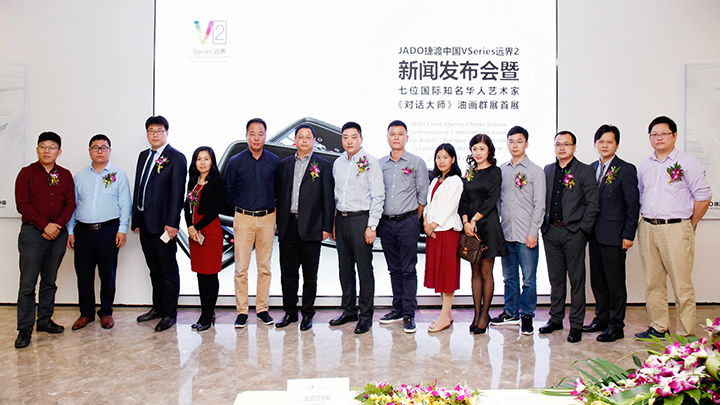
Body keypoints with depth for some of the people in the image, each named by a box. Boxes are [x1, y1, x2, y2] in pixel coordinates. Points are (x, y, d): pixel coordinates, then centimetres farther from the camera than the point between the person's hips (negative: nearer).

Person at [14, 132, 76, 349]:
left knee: (50, 281, 11)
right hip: (32, 232, -3)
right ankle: (25, 329, 5)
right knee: (28, 283, -3)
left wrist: (58, 225, -9)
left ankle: (45, 320, 23)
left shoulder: (65, 175, 10)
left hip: (58, 233, 3)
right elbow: (22, 204, -6)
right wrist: (44, 225, -14)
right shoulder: (27, 173, 1)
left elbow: (70, 203, 6)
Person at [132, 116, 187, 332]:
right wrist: (136, 219, 11)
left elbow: (178, 193, -12)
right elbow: (138, 188, 16)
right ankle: (158, 307, 29)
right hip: (144, 222, 7)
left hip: (162, 223, -7)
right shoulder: (143, 156, 16)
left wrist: (172, 223, -18)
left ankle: (169, 313, 10)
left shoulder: (176, 158, -7)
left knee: (168, 270, 1)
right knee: (154, 268, 17)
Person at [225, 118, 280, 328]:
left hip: (267, 218, 1)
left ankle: (262, 309, 17)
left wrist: (272, 205, 4)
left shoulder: (274, 161, 4)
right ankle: (242, 311, 8)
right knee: (241, 268, -1)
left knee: (265, 267, 7)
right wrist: (241, 205, 7)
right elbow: (228, 190, 10)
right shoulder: (236, 161, 1)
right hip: (243, 218, -1)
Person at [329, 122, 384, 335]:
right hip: (341, 219, 6)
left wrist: (371, 226, -14)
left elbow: (378, 197, -9)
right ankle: (349, 310, 26)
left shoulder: (370, 162, -6)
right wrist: (333, 222, 12)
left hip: (361, 219, -6)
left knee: (365, 270, 1)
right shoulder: (338, 163, 12)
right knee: (345, 268, 13)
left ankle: (366, 315, 11)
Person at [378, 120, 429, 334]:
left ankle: (409, 313, 4)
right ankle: (398, 308, 22)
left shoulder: (417, 163, 0)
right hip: (386, 222, 4)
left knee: (408, 270, -2)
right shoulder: (380, 164, 10)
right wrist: (377, 221, 7)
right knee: (394, 269, 11)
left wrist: (414, 220, 2)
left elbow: (423, 196, 2)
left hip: (407, 222, -3)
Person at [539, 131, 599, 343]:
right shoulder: (548, 170, 12)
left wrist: (583, 230, -10)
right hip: (551, 231, 4)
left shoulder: (585, 171, -1)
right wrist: (544, 225, 5)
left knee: (576, 279, 2)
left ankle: (576, 324, 11)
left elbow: (592, 205, -4)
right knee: (555, 278, 12)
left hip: (574, 232, -4)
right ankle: (556, 318, 23)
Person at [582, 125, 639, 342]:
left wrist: (628, 235, -11)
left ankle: (616, 326, 12)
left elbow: (633, 205, -7)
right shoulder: (591, 168, 12)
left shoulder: (626, 170, -5)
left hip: (614, 234, -6)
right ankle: (601, 319, 27)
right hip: (594, 233, 6)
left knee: (615, 281, 1)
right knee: (597, 279, 13)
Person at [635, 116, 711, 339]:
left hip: (675, 229, -5)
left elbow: (703, 197, -3)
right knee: (653, 283, 11)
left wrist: (690, 225, 0)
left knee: (682, 285, -2)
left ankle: (686, 335, 7)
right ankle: (658, 328, 22)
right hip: (647, 229, 5)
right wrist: (647, 220, 12)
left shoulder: (688, 163, -3)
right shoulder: (645, 165, 13)